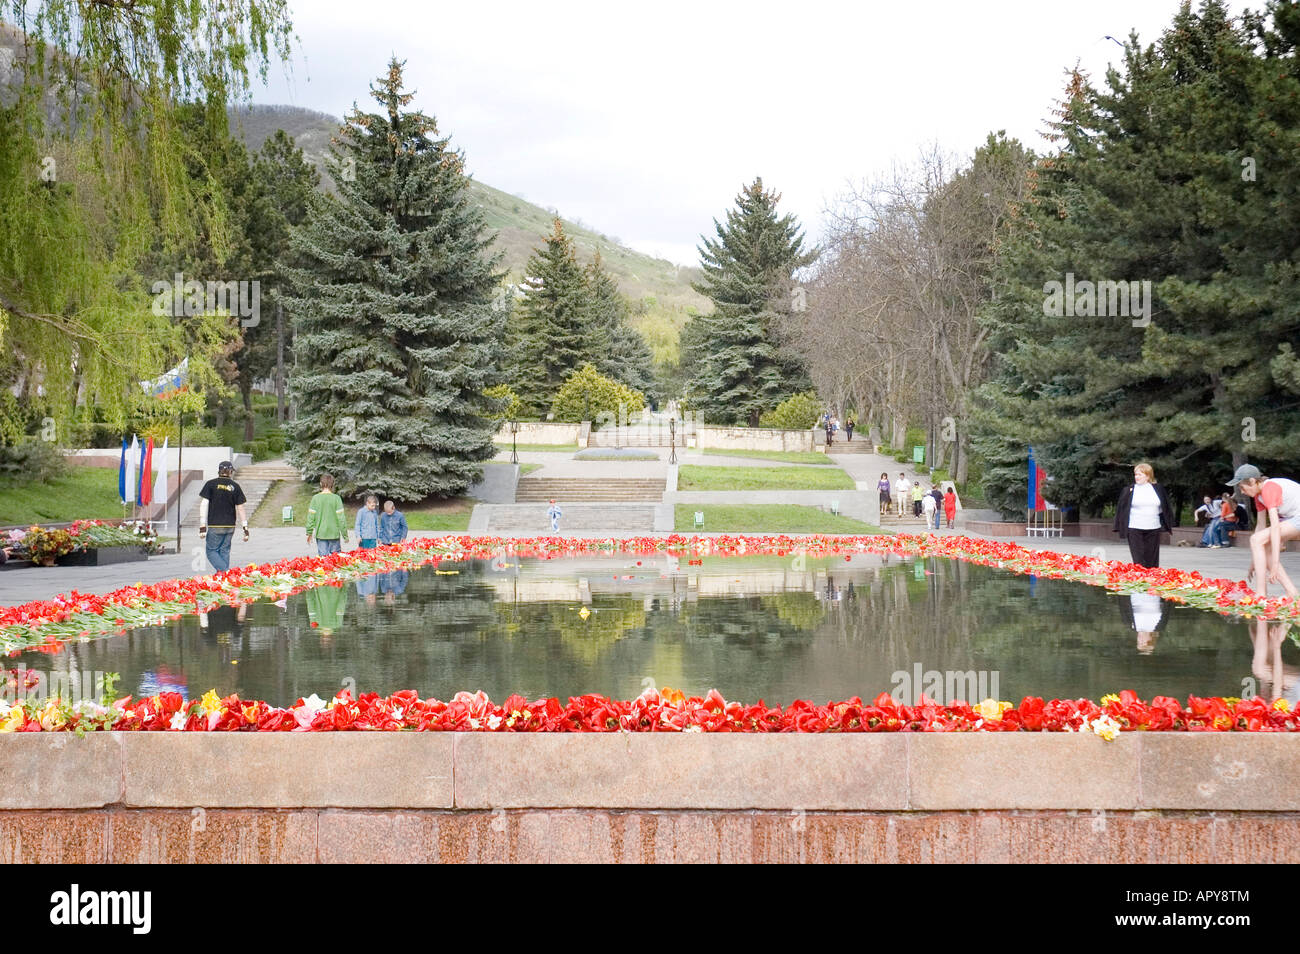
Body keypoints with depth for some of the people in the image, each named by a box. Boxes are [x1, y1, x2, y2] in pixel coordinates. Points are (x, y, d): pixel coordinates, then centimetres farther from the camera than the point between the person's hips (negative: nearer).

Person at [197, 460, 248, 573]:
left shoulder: (211, 484, -1)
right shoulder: (235, 486, 4)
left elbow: (203, 505, -6)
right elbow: (240, 508, 4)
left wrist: (202, 526, -6)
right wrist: (245, 528, 7)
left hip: (215, 526, -3)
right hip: (230, 526, 3)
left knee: (211, 551, 4)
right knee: (224, 551, 13)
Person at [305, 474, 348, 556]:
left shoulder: (316, 498, -3)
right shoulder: (336, 498, -7)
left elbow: (311, 517, -1)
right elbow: (341, 518, -6)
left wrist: (309, 533, 10)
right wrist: (345, 535, 2)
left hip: (320, 534, 1)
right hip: (334, 534, -1)